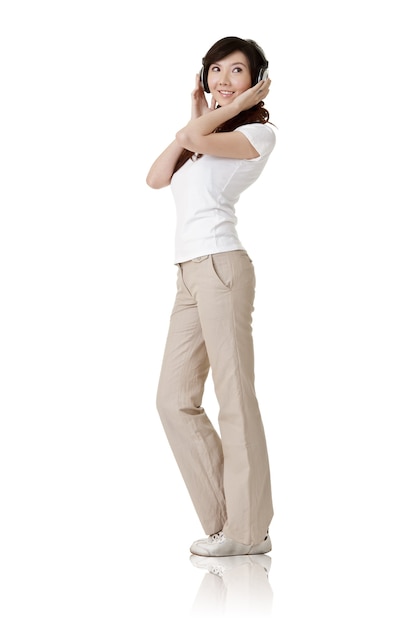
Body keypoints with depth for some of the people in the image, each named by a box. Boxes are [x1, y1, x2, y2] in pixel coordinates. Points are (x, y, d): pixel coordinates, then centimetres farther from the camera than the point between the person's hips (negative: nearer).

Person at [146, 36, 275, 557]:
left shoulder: (259, 134, 3)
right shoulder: (203, 141, 26)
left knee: (234, 397, -6)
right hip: (189, 275, 8)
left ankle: (248, 530, 1)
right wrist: (195, 117, 15)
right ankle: (226, 519, 12)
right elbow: (156, 177, 12)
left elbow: (197, 140, -13)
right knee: (174, 400, 5)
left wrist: (241, 103, 2)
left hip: (220, 266, -8)